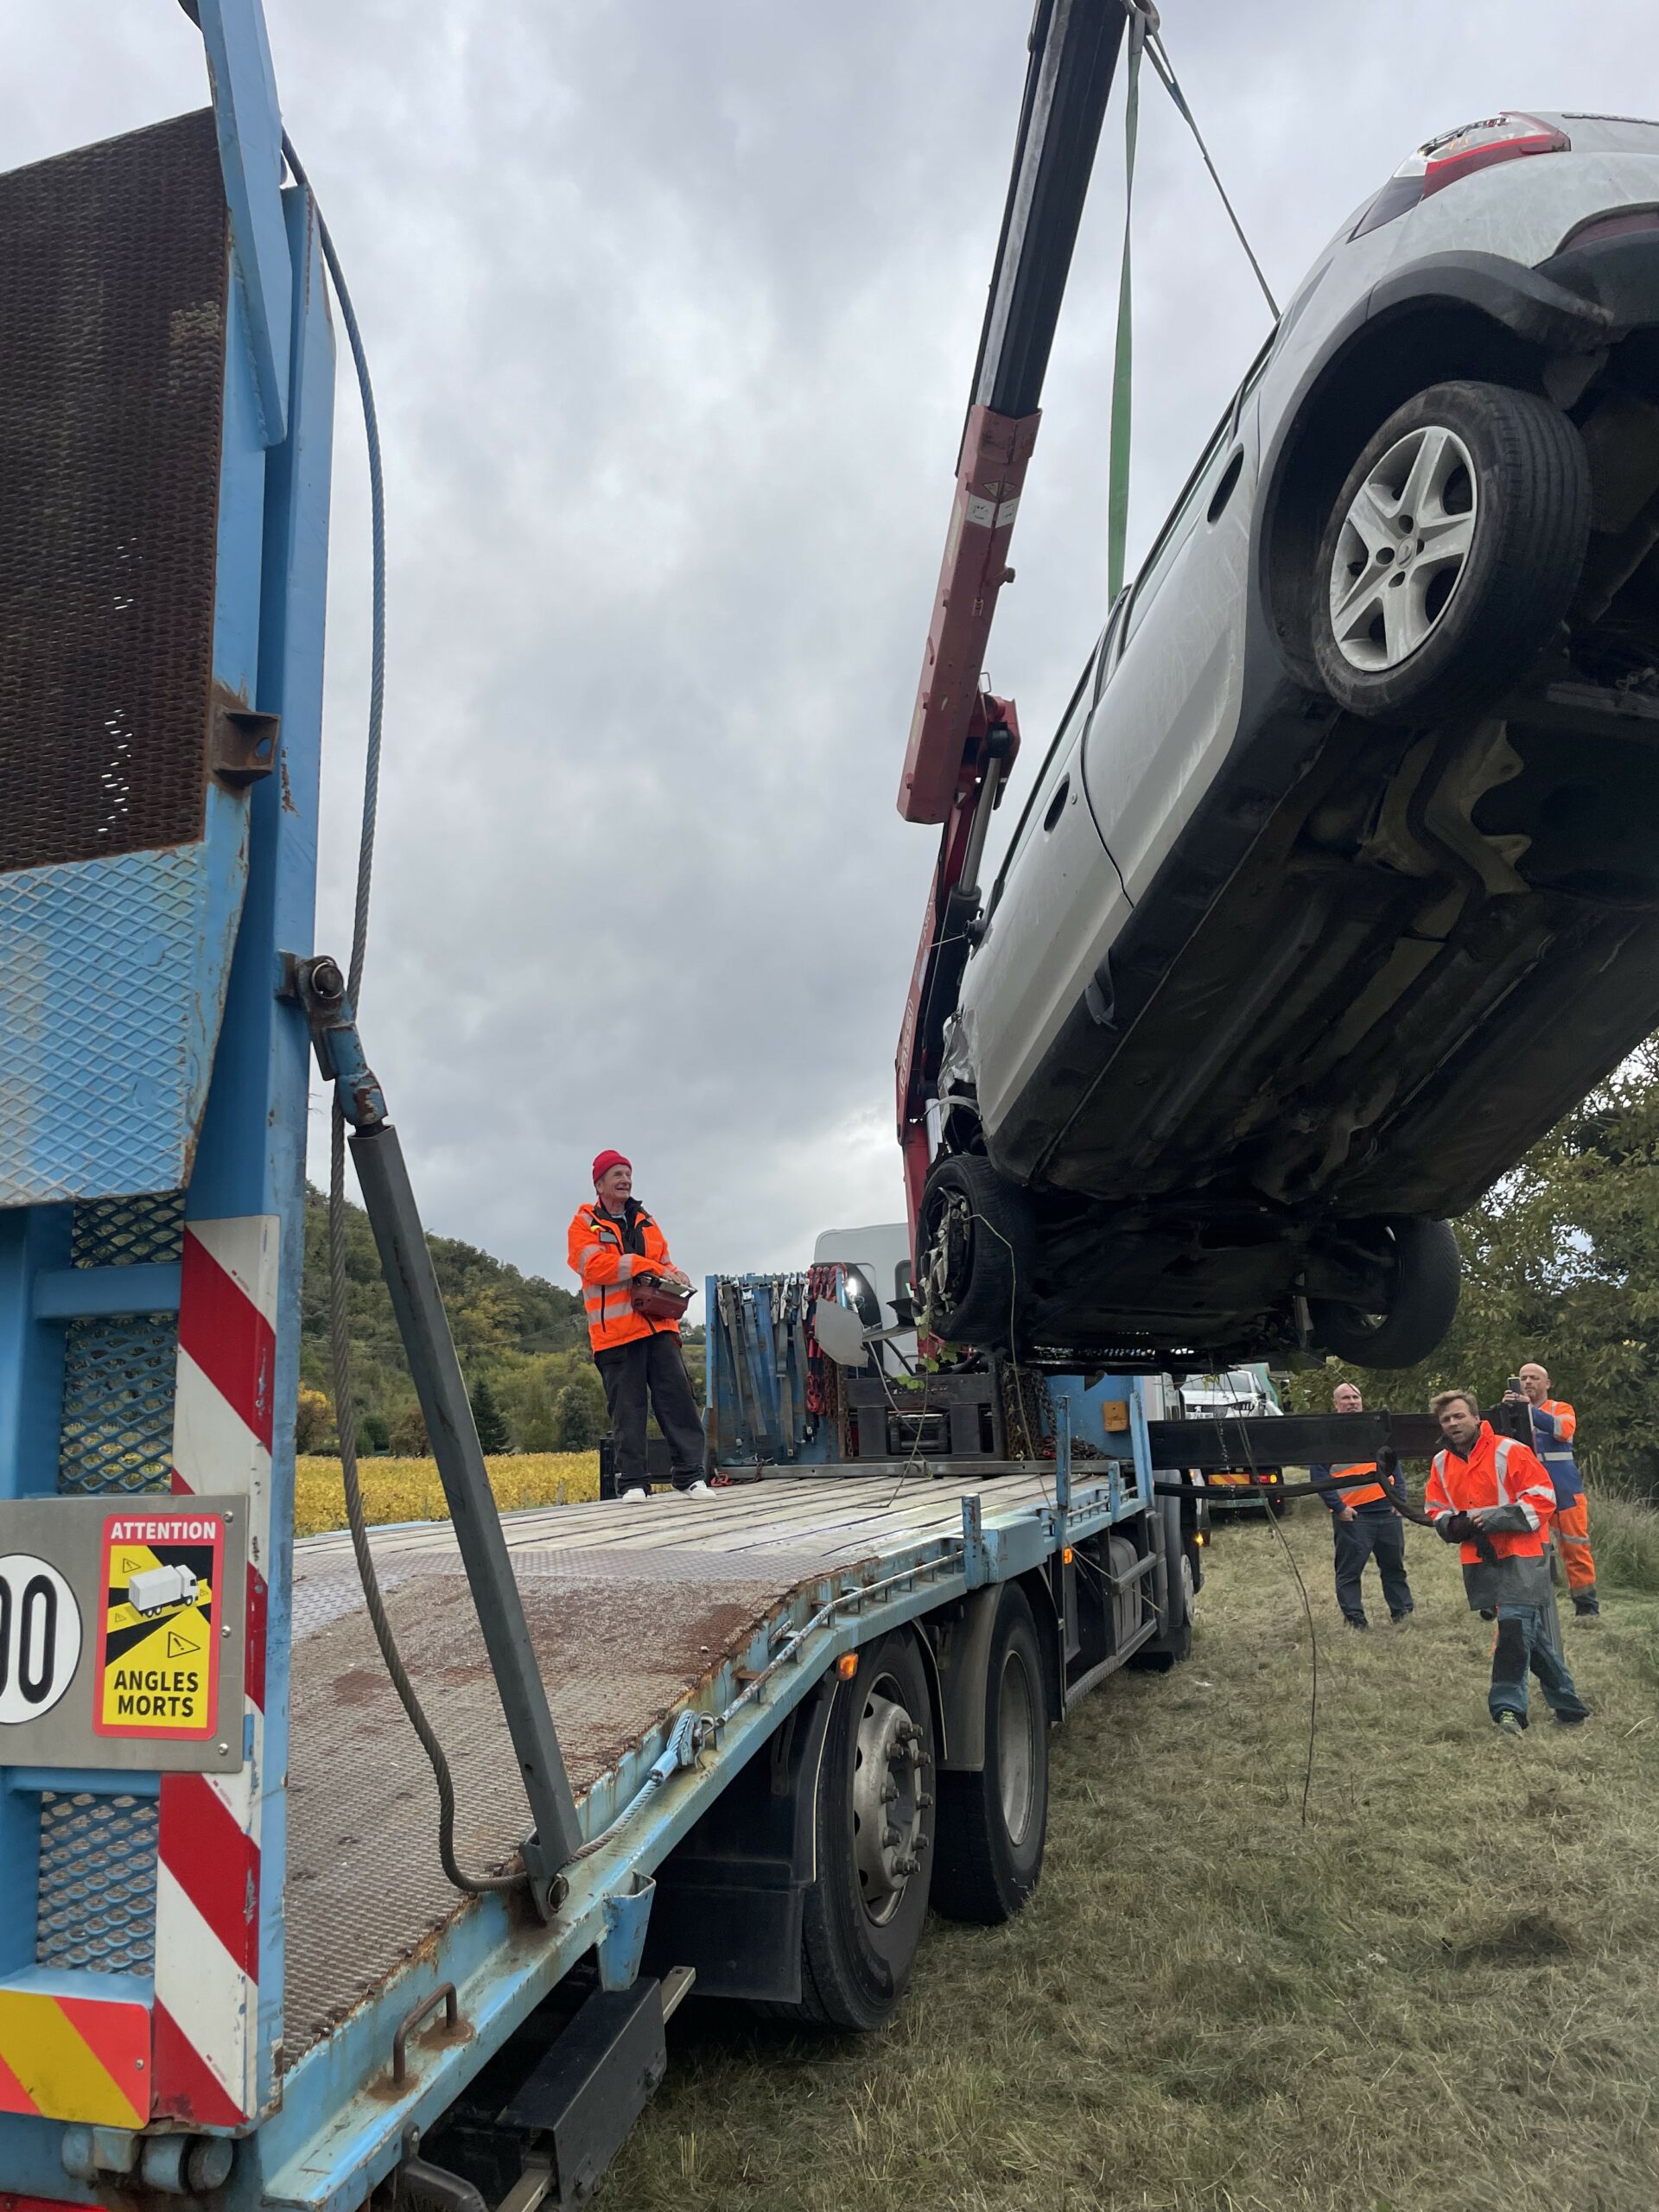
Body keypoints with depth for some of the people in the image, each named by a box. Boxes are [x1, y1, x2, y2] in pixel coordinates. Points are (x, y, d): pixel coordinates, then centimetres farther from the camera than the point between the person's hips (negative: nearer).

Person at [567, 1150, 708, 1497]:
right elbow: (594, 1264, -12)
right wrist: (645, 1266, -16)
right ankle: (632, 1483, 7)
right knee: (627, 1409, -1)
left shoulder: (645, 1222, 20)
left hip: (658, 1325, 4)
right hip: (616, 1332, -4)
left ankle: (690, 1474, 3)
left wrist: (674, 1277, -1)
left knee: (677, 1397, -2)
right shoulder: (584, 1224, 4)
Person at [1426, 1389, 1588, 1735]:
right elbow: (1435, 1511, 15)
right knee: (1533, 1633, 13)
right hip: (1480, 1559, 5)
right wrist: (1453, 1525, -7)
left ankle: (1508, 1705, -11)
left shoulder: (1509, 1451, -10)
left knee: (1515, 1624, -17)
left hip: (1522, 1554, -5)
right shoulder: (1441, 1464, 8)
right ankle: (1567, 1706, 25)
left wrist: (1497, 1518, -19)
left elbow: (1543, 1498, -12)